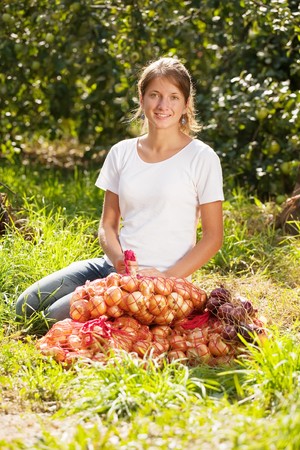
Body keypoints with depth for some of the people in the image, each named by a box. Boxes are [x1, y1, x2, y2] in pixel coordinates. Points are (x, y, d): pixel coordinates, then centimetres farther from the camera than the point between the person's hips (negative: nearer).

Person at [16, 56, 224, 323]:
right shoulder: (121, 153, 10)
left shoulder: (201, 158, -4)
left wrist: (167, 277, -15)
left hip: (161, 276, -5)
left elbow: (213, 237, -4)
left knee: (59, 318, -22)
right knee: (27, 306, -11)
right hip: (112, 265, 6)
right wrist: (119, 259, -10)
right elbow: (108, 224, 12)